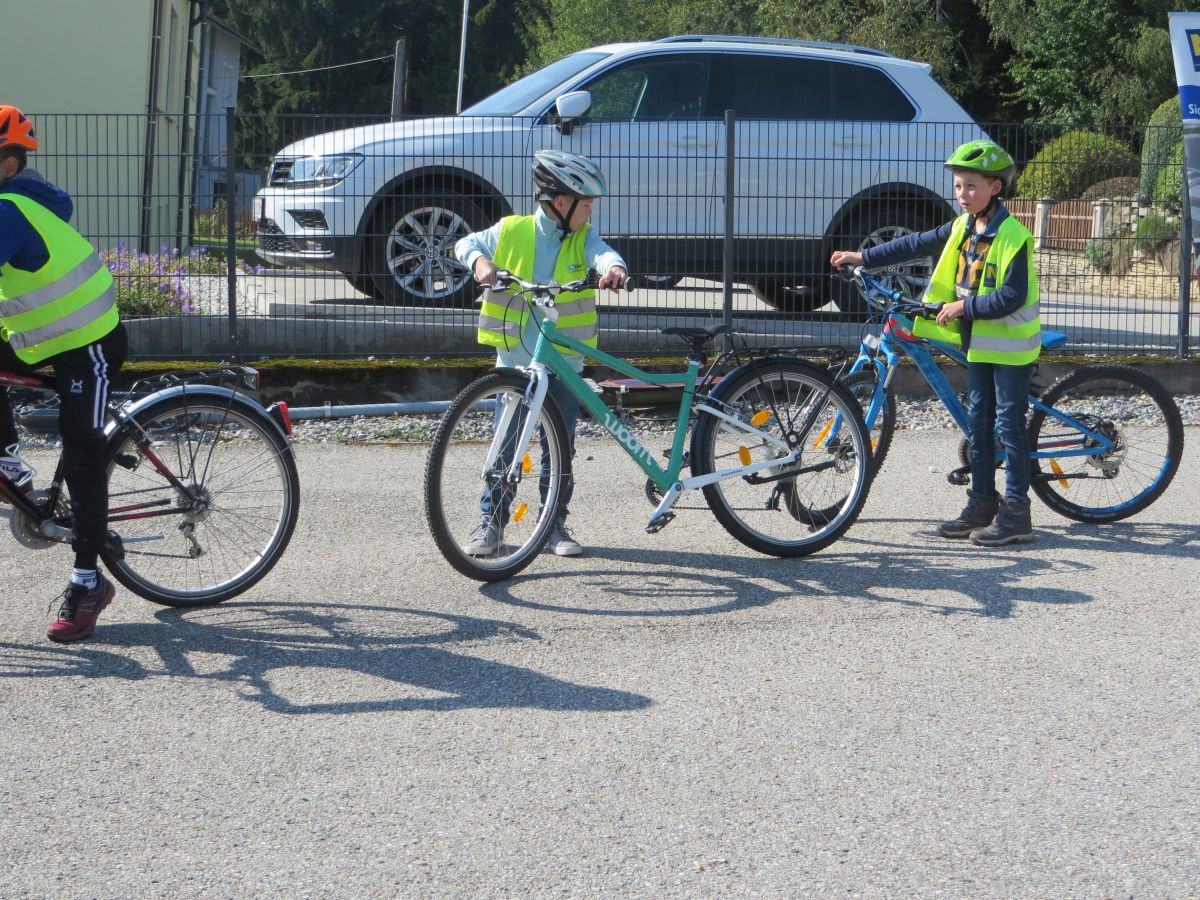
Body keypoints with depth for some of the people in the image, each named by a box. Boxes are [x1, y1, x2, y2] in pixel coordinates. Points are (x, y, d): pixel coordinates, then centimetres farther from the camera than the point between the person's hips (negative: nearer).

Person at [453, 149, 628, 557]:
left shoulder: (583, 238, 0)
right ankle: (490, 521, 11)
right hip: (514, 359, -1)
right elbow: (466, 244, 8)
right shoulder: (511, 232, -3)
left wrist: (614, 267, -44)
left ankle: (554, 524, 16)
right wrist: (479, 261, -14)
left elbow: (601, 252, -20)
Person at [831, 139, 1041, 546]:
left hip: (1011, 344, -8)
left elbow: (1011, 297, -23)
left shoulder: (1013, 237, -19)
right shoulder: (963, 228, 5)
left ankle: (1015, 514, -1)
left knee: (1010, 423, -5)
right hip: (978, 342, 8)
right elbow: (916, 244, 9)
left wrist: (964, 305, -22)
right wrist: (863, 258, 7)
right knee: (978, 421, 12)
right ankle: (982, 504, 21)